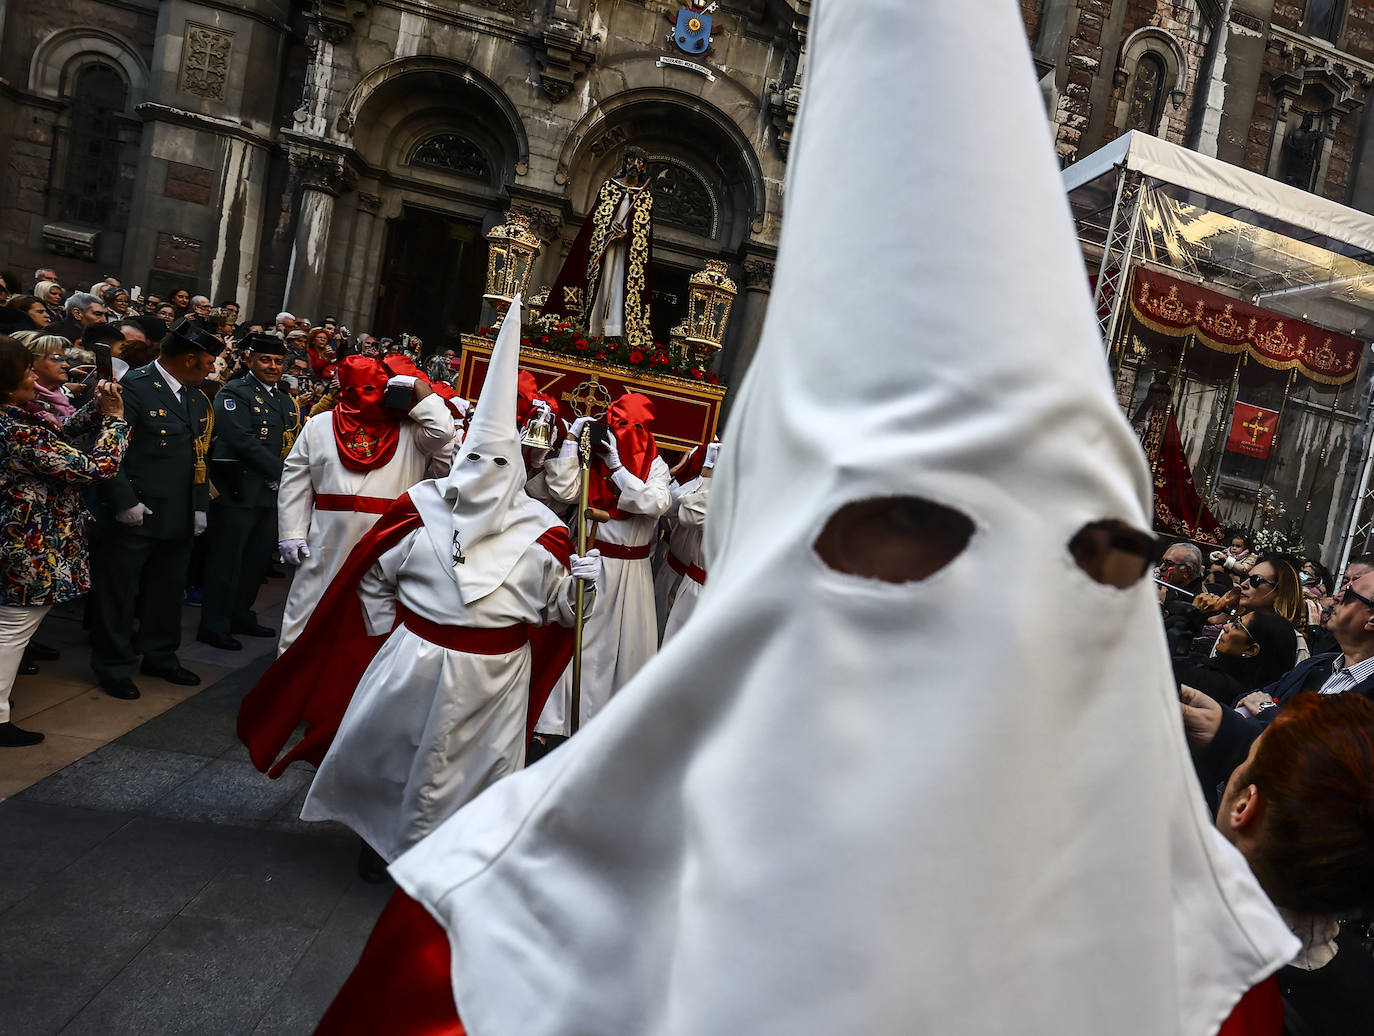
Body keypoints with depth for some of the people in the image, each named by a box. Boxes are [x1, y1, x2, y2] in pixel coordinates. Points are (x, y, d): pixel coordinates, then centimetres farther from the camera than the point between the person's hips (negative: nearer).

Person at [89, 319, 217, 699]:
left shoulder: (195, 396, 11)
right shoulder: (134, 387, -13)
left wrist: (201, 506, 10)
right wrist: (124, 502, -18)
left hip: (179, 518, 7)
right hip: (133, 517, -7)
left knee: (168, 592, 18)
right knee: (119, 593, 7)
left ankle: (160, 656, 34)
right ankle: (113, 667, 21)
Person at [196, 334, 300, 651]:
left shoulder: (285, 400, 18)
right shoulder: (234, 393, -7)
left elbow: (300, 440, 15)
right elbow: (243, 441, -18)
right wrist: (281, 472, -17)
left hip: (272, 492, 8)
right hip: (238, 490, -8)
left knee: (257, 557, 16)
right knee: (227, 558, -1)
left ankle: (241, 615, 30)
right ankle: (214, 626, 9)